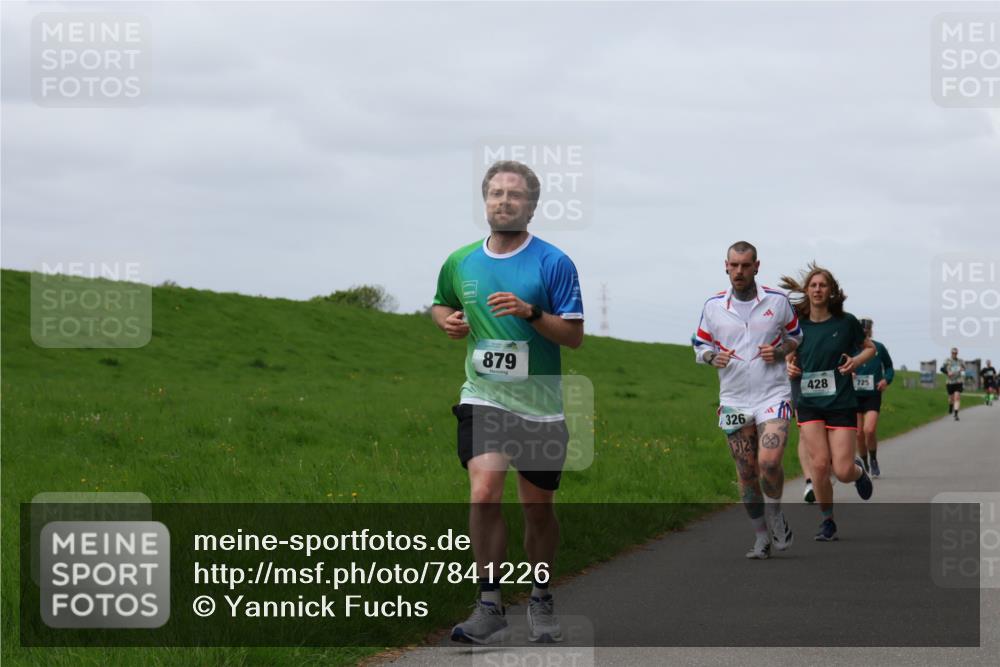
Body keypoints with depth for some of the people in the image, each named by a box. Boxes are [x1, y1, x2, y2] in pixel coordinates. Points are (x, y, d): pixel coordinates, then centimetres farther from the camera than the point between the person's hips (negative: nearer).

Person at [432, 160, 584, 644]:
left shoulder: (554, 263, -5)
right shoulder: (460, 263, 5)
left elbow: (574, 335, -7)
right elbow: (441, 304, 24)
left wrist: (530, 313, -23)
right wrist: (448, 320, 1)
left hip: (541, 405, -1)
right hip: (483, 399, 1)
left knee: (538, 510, 9)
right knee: (484, 492, -19)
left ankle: (541, 600, 30)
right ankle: (490, 606, -14)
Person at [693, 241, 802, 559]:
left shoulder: (777, 301, 0)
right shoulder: (713, 306, 2)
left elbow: (795, 336, 14)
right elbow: (699, 344, 13)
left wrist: (779, 351, -7)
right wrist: (713, 357, -10)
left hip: (773, 396, -2)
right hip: (734, 399, 2)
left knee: (769, 462, -19)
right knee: (746, 472, 5)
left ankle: (775, 515, 9)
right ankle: (761, 536, 18)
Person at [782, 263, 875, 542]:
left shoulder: (846, 322, -3)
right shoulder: (799, 324, 1)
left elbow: (869, 348, 12)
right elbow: (792, 356, 18)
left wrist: (856, 361, -9)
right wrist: (790, 367, -5)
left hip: (841, 404, -1)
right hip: (809, 404, 1)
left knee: (843, 471, -6)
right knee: (820, 464, -11)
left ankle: (859, 471, 32)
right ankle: (827, 521, 9)